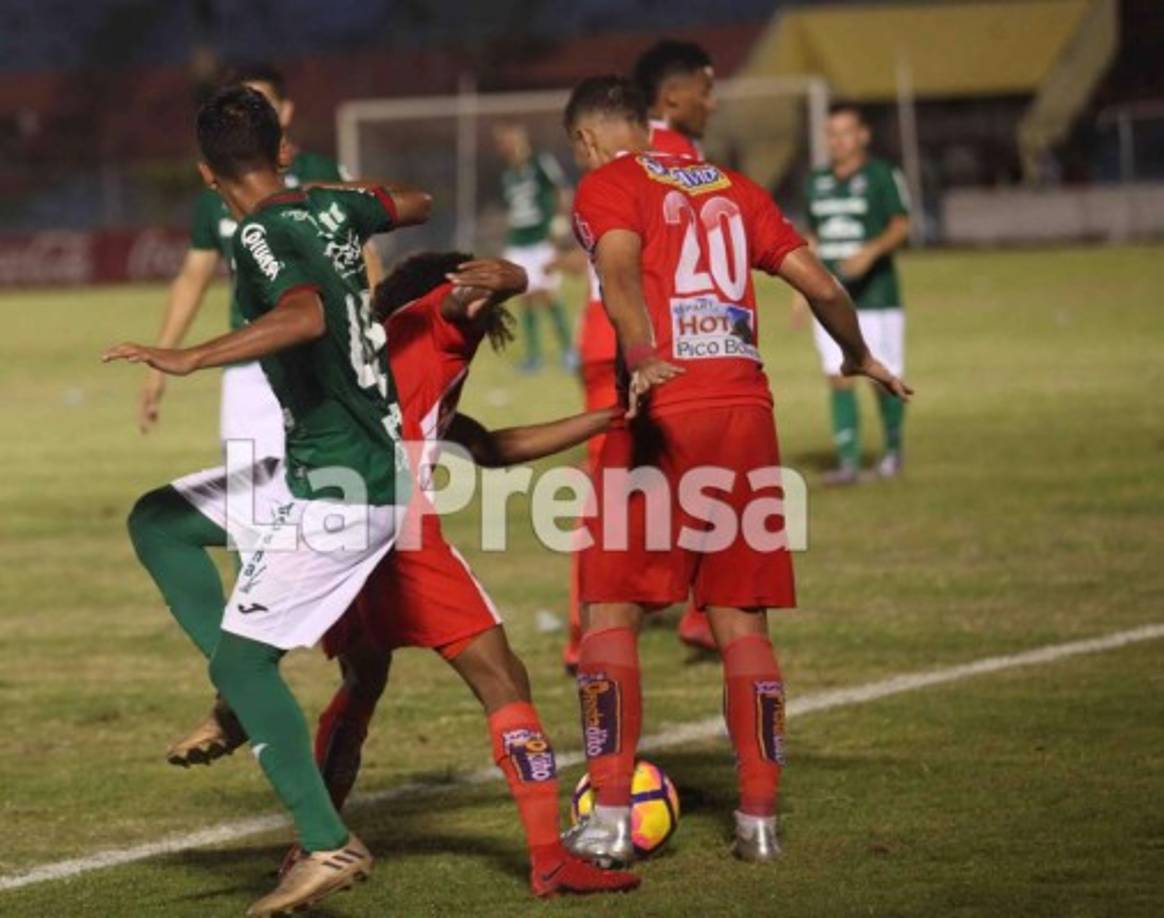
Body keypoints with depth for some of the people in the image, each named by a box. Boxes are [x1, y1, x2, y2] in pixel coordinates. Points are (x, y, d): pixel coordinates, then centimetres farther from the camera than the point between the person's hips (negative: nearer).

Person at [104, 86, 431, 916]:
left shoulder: (263, 238, -18)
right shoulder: (331, 210, 6)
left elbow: (306, 317, -39)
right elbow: (416, 204, 26)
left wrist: (189, 359, -42)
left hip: (341, 490, -9)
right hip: (377, 458, 9)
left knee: (242, 657, -4)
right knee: (159, 522, 16)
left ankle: (328, 846, -4)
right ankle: (244, 705, 12)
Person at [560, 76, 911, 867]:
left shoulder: (605, 186, 5)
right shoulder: (732, 188, 20)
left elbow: (620, 272, -16)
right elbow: (820, 285, 17)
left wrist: (642, 364, -30)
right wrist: (859, 359, 34)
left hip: (664, 413, -5)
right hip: (747, 408, 5)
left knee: (612, 612, 3)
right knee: (741, 619, 10)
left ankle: (611, 818, -3)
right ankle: (760, 818, 7)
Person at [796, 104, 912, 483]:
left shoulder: (882, 176, -3)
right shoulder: (817, 181, 13)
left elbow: (901, 227, -9)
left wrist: (870, 252, -26)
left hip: (876, 295, -4)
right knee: (838, 377, -6)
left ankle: (893, 449, 25)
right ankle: (848, 462, -7)